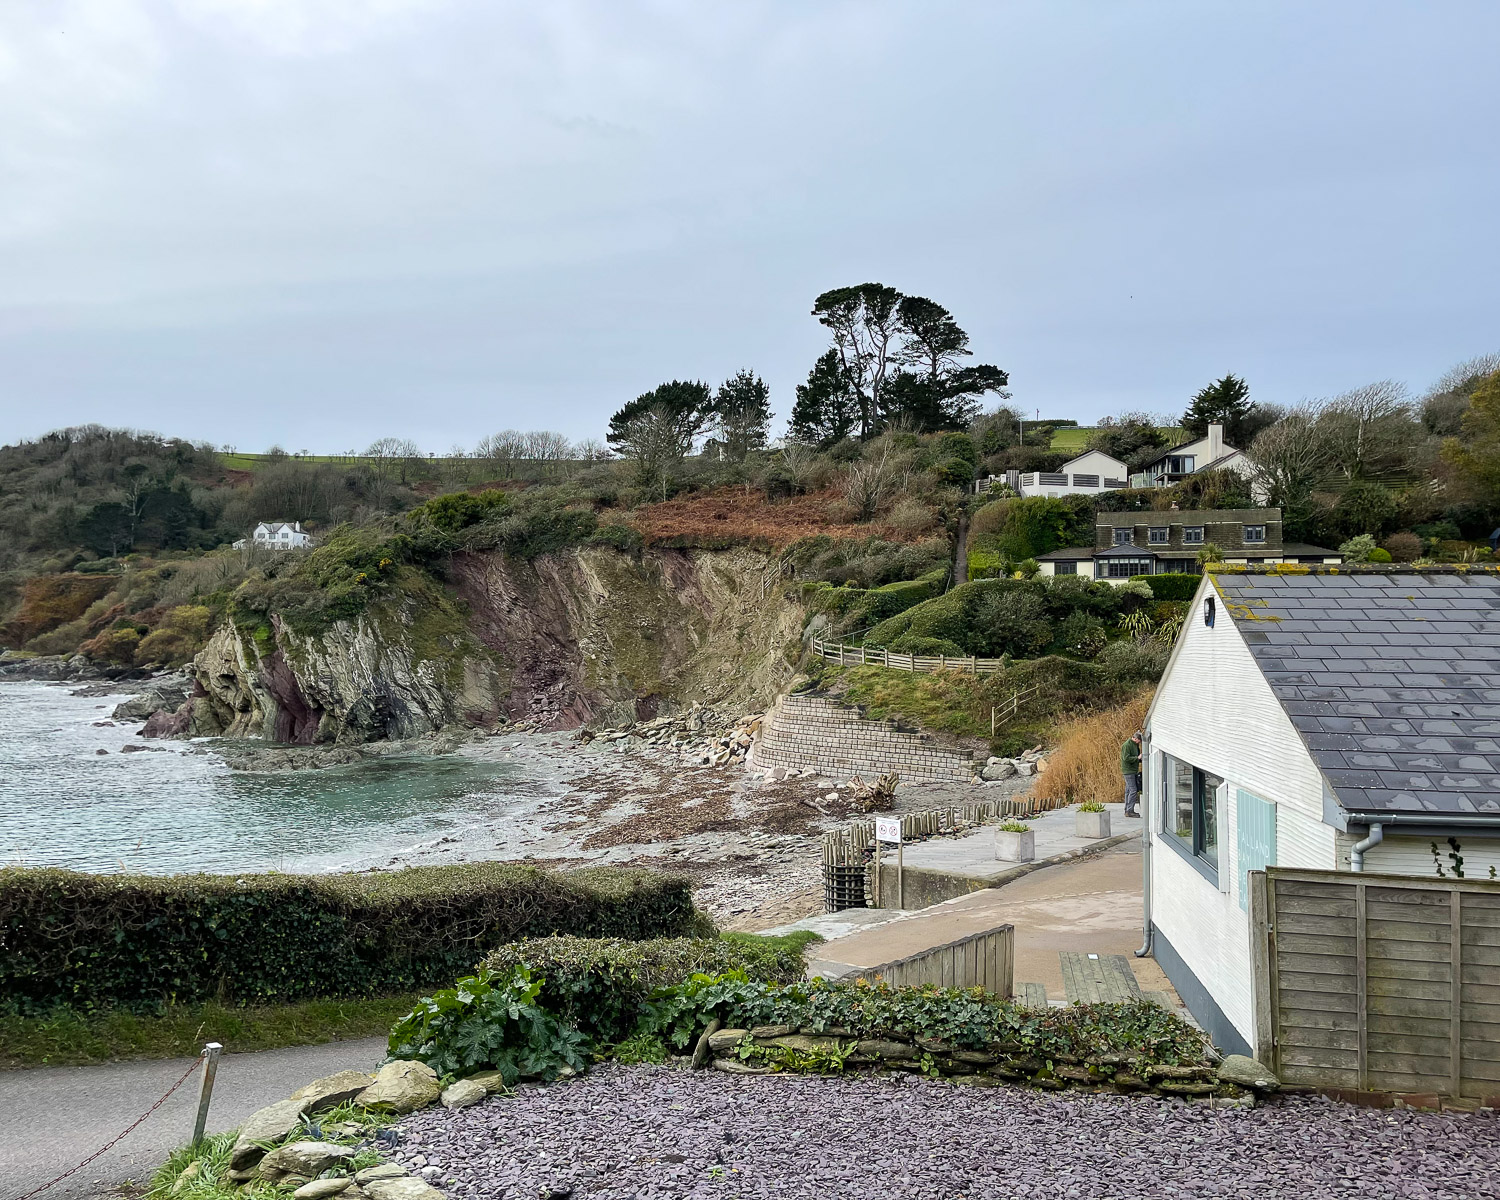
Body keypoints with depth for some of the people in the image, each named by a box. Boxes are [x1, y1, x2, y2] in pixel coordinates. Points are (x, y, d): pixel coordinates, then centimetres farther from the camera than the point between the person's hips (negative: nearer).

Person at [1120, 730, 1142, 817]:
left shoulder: (1136, 745, 15)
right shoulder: (1126, 745, -14)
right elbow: (1126, 758, -21)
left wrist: (1141, 759, 4)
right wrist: (1137, 758, -21)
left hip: (1134, 771, 9)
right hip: (1128, 771, -9)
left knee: (1129, 791, 11)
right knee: (1133, 790, -11)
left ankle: (1127, 810, 15)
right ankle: (1129, 811, -9)